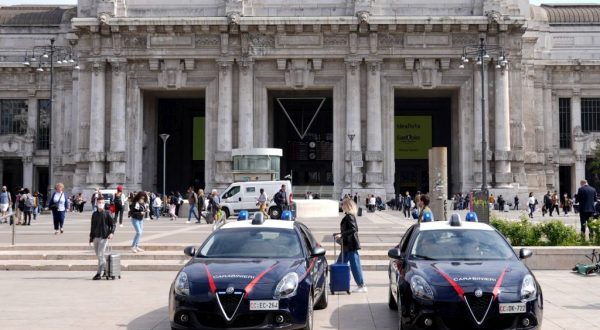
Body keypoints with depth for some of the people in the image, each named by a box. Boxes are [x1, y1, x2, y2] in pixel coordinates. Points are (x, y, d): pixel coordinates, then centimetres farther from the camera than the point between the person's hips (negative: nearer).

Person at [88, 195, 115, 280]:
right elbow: (92, 226, 16)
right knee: (98, 255, 10)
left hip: (104, 237, -5)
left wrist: (112, 232, -16)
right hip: (96, 237, 6)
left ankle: (99, 273, -7)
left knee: (100, 255, -10)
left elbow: (113, 223, -1)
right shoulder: (94, 214, 10)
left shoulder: (107, 214, -3)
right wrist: (91, 238, 16)